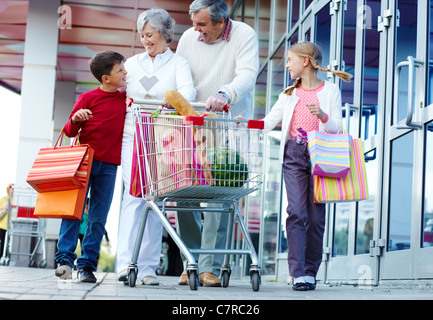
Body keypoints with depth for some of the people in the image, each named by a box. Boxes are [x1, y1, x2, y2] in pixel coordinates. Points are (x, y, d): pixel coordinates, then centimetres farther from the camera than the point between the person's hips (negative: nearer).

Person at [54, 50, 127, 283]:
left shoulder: (126, 98, 11)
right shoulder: (88, 98, 0)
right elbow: (70, 131, 3)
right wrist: (76, 119, -18)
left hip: (108, 167, 3)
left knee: (98, 217, 1)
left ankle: (87, 265, 5)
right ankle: (65, 259, -1)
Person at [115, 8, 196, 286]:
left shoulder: (178, 63, 7)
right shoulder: (132, 63, 19)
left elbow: (188, 90, -12)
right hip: (133, 135, 2)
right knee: (134, 193, -12)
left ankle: (148, 267, -2)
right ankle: (126, 261, -18)